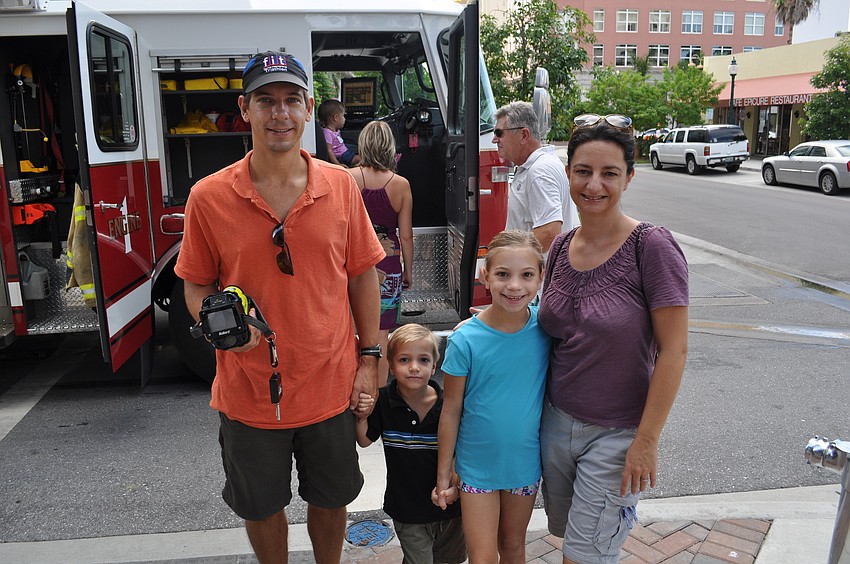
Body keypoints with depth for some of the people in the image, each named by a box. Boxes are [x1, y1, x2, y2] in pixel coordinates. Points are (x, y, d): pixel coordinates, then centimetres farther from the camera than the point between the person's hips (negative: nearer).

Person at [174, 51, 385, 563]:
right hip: (249, 391, 0)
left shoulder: (340, 185, -5)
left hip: (331, 386, 1)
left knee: (330, 499, 20)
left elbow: (362, 275, 2)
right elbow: (197, 285, 2)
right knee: (263, 506, 20)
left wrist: (369, 358, 1)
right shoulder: (209, 197, -9)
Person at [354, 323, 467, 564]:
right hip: (406, 508, -1)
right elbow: (365, 441, 0)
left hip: (448, 505, 1)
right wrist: (362, 416, -18)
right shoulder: (383, 402, -13)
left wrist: (456, 484, -19)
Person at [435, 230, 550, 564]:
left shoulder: (545, 327, -13)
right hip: (478, 464, -2)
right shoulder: (465, 341, -20)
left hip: (526, 461, 3)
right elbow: (451, 411, -9)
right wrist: (443, 474, -2)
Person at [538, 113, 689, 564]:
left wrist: (646, 441, -15)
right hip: (557, 422, 5)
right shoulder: (561, 247, 0)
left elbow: (673, 350, -16)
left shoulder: (651, 247, -17)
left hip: (616, 435, -5)